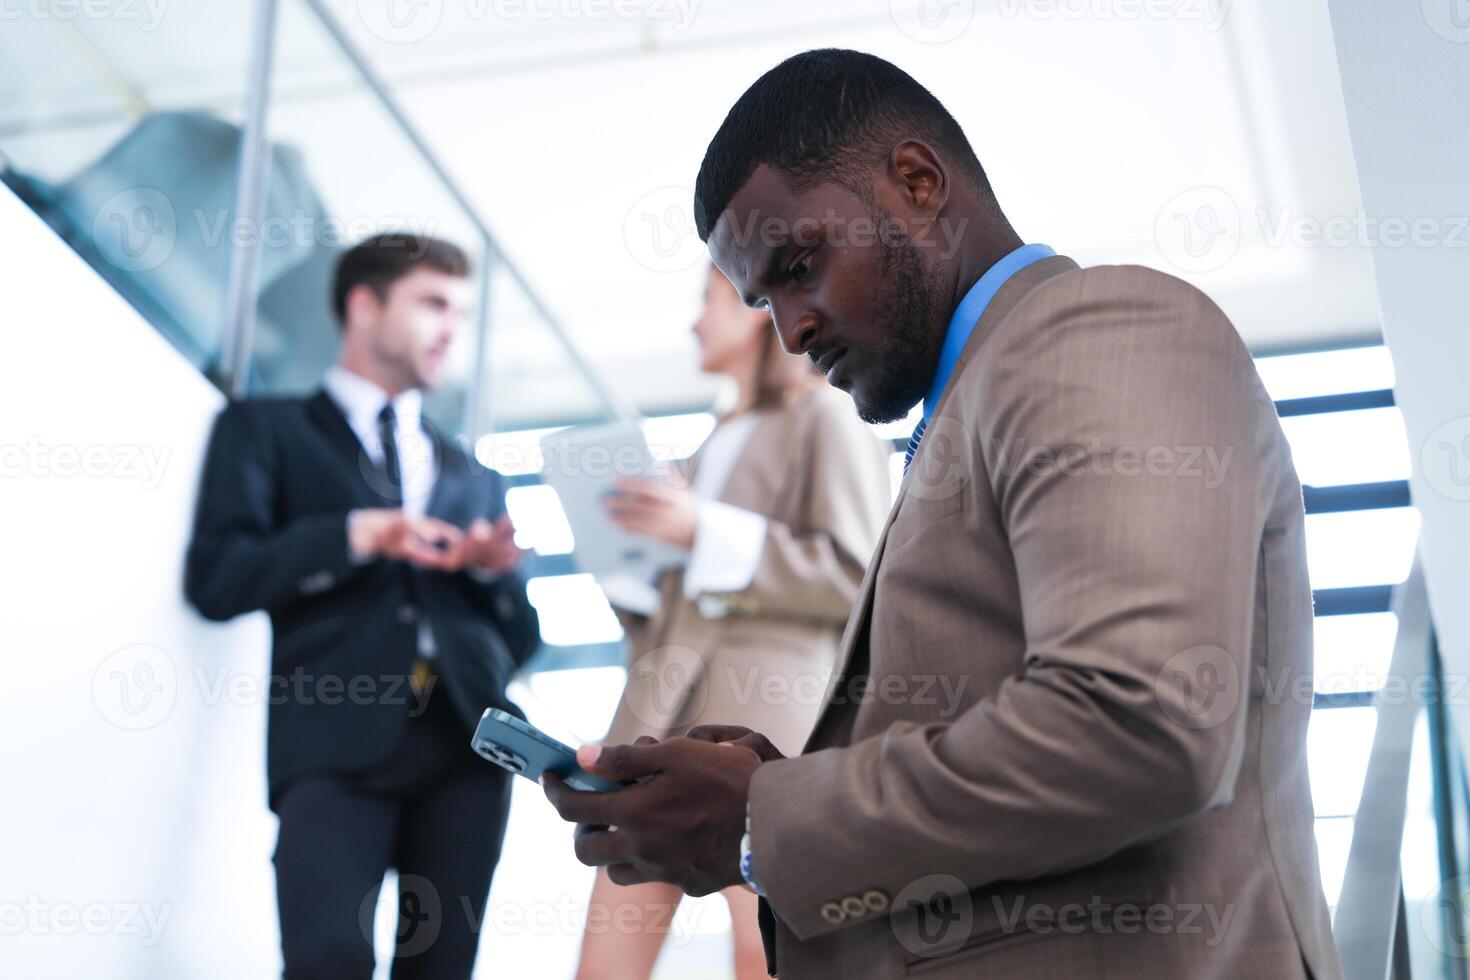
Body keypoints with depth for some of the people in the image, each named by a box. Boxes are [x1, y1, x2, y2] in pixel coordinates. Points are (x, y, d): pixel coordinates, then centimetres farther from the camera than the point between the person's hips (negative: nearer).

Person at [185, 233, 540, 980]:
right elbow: (214, 577, 0)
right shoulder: (263, 429, 15)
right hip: (337, 735, -4)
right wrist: (351, 536, -12)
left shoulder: (473, 477, 27)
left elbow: (521, 638, 23)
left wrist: (499, 570, 2)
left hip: (467, 735, 4)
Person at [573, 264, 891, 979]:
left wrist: (707, 532, -11)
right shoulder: (715, 446, 28)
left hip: (764, 714, -7)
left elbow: (858, 577, -8)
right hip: (662, 718, 8)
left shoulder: (823, 418, 4)